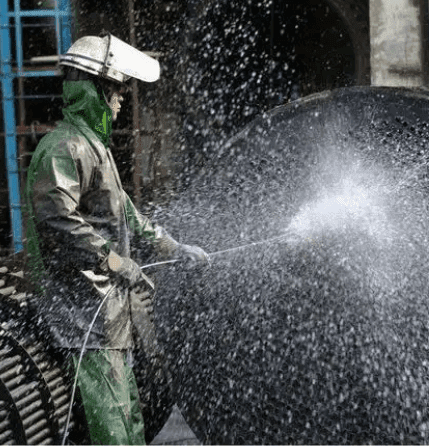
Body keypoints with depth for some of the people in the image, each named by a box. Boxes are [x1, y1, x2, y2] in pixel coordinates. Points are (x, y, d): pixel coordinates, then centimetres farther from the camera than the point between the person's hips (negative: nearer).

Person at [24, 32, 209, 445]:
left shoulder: (95, 146, 21)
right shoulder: (63, 147, -14)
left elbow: (122, 211, 29)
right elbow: (58, 219, -27)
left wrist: (173, 248, 30)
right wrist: (117, 262, -24)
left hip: (109, 307, 11)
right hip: (83, 303, -11)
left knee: (128, 409, 16)